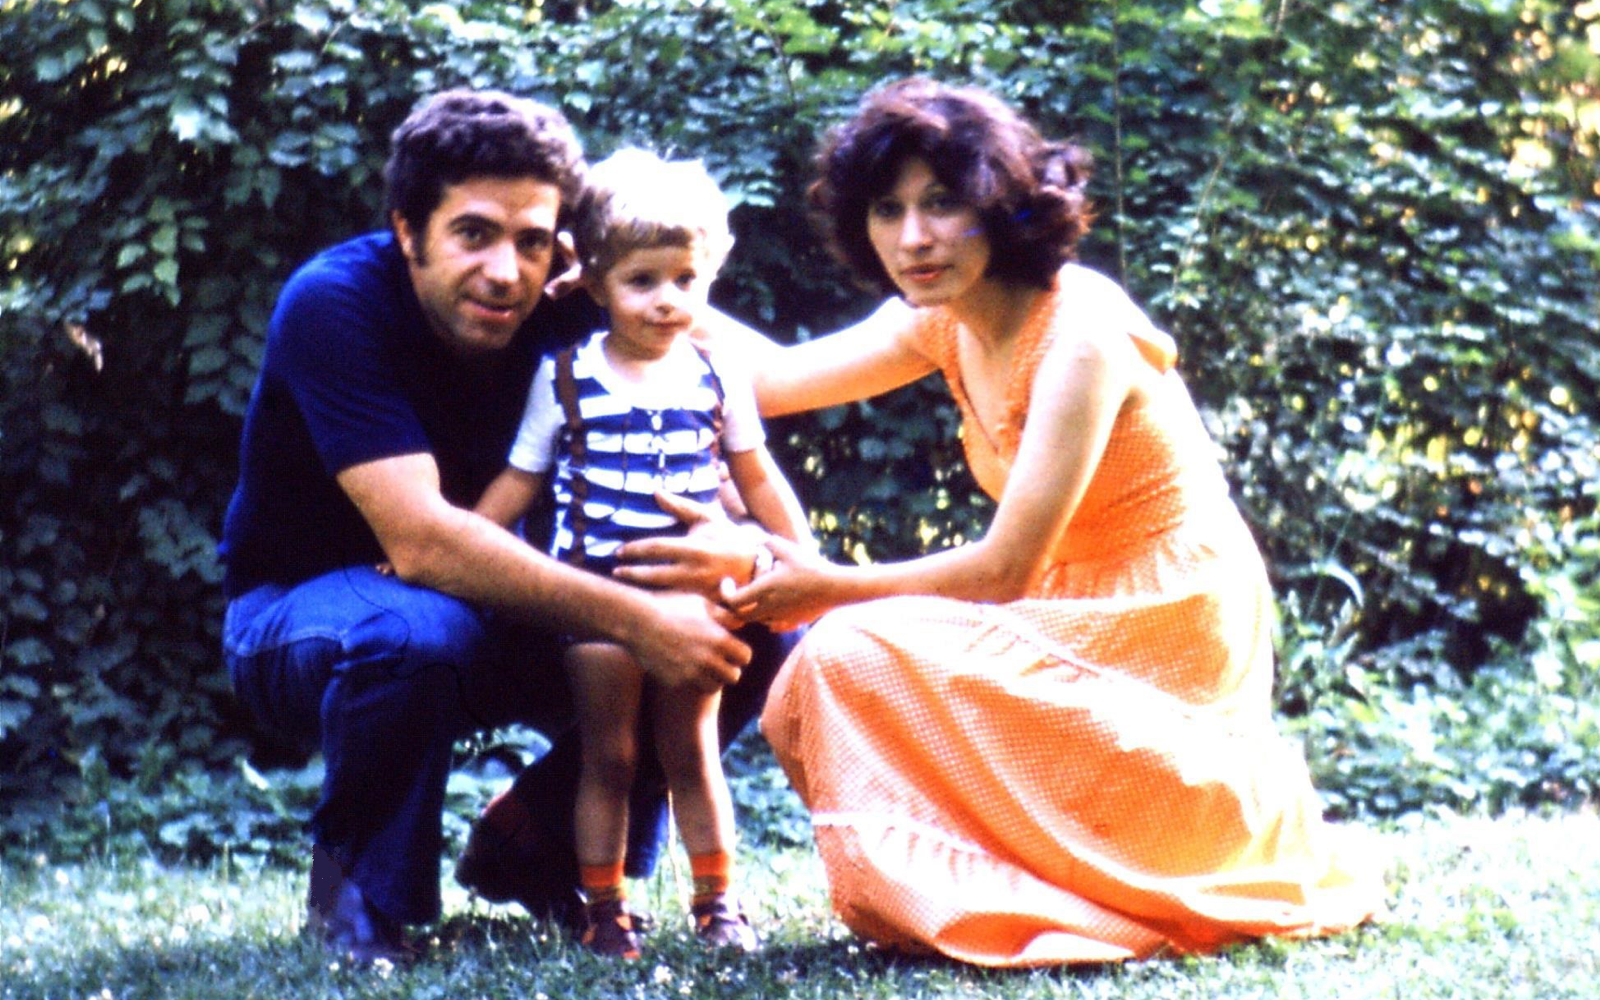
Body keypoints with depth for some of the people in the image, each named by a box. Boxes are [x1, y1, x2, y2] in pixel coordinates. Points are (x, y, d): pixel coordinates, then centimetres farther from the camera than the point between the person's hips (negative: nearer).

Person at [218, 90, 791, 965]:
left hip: (498, 615, 5)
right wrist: (633, 620, -42)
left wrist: (729, 553, -34)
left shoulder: (571, 316, -13)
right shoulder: (333, 304, -26)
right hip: (303, 612, -5)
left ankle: (535, 850, 7)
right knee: (416, 633, -41)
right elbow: (420, 539, -36)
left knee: (755, 632, -13)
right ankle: (361, 886, -11)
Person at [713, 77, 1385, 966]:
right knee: (810, 693, -1)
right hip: (1082, 623, 9)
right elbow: (765, 382, 7)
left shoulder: (1080, 335, -22)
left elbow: (1004, 568, -22)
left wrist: (830, 588, -14)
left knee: (855, 655, -24)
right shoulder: (947, 324, 3)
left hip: (1161, 642, -9)